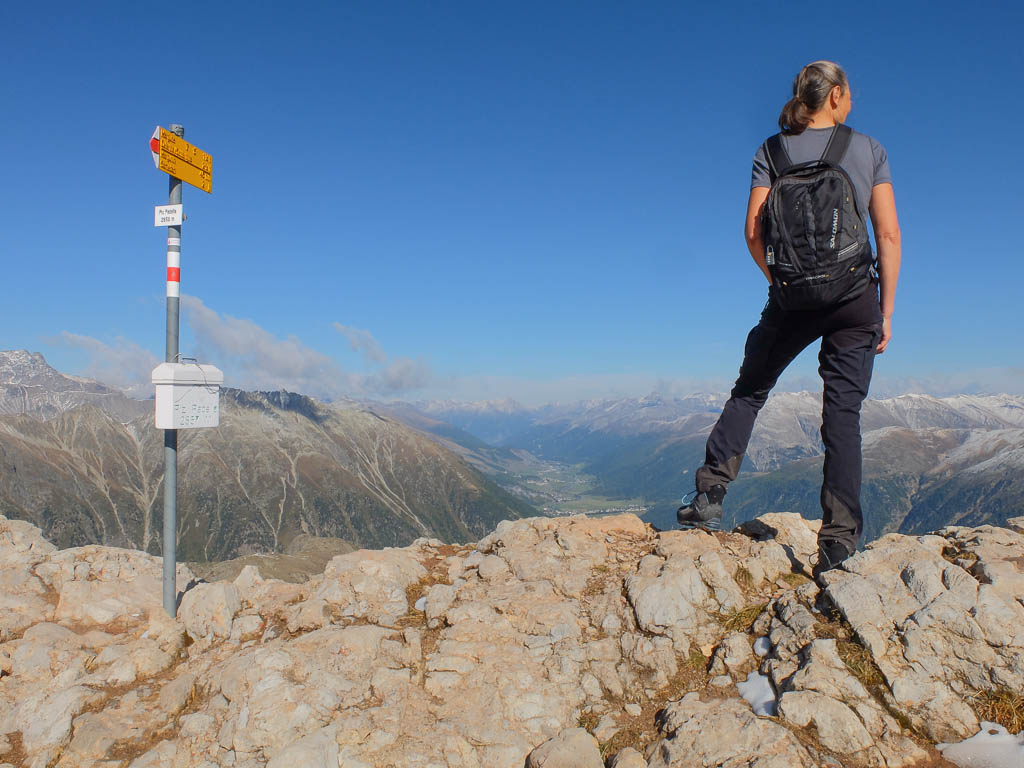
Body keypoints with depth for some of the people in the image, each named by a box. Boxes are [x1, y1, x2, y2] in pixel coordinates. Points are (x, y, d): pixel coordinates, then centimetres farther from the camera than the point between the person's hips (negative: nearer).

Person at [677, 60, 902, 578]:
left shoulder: (773, 152, 5)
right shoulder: (869, 150, 5)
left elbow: (754, 230, -6)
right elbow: (889, 235, 0)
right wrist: (886, 311, 5)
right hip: (856, 297, 0)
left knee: (749, 390, 17)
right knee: (843, 416, 3)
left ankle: (709, 496, 12)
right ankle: (839, 541, 4)